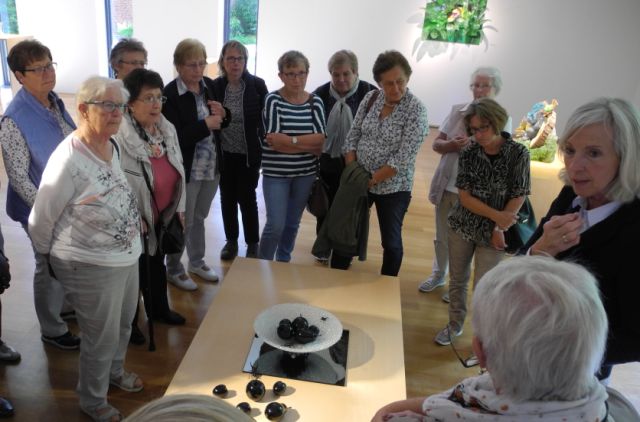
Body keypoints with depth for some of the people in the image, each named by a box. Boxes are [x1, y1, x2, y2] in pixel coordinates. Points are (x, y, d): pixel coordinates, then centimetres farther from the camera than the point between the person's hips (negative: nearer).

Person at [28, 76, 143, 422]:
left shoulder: (113, 146, -1)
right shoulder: (68, 160, -25)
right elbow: (40, 222, -13)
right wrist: (54, 256, 2)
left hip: (127, 257, 8)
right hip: (92, 267, -7)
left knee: (124, 325, 25)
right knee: (102, 338, 10)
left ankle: (115, 371, 53)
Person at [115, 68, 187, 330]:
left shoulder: (167, 129, -3)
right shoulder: (118, 136, -27)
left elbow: (177, 171, 8)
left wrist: (180, 209, 10)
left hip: (163, 216, 7)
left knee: (157, 264, 25)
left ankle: (159, 309, 48)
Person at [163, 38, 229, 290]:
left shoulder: (210, 85, 2)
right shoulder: (170, 94, -18)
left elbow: (221, 125, 13)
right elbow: (173, 138, -24)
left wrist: (223, 114, -8)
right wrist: (205, 125, -24)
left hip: (212, 166, 6)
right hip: (186, 170, -6)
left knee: (199, 218, 22)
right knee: (182, 222, 10)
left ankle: (197, 262, 41)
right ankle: (174, 270, 30)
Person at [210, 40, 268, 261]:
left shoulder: (257, 85, -8)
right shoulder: (215, 86, -2)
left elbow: (265, 119, -4)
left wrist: (263, 150, -7)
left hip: (249, 154, -2)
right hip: (225, 154, 3)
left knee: (247, 198, 4)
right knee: (227, 198, 12)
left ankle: (252, 244, 21)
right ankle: (231, 241, 29)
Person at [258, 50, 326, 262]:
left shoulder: (315, 102, 1)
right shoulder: (273, 100, -9)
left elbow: (321, 140, -8)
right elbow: (273, 142, -17)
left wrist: (289, 139, -17)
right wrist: (309, 145, -15)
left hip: (305, 173, 4)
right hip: (275, 173, -3)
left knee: (292, 223, 16)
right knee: (276, 225, -6)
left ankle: (283, 263, 35)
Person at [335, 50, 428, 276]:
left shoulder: (416, 110, -15)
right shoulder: (370, 98, -1)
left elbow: (403, 158, -20)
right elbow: (352, 137, 3)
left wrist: (371, 180, -18)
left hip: (392, 186, -4)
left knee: (391, 241, 10)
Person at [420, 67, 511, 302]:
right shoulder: (457, 110, 2)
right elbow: (436, 144, 4)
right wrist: (452, 144, -16)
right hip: (446, 185, 4)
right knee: (442, 236, 19)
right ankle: (438, 274, 40)